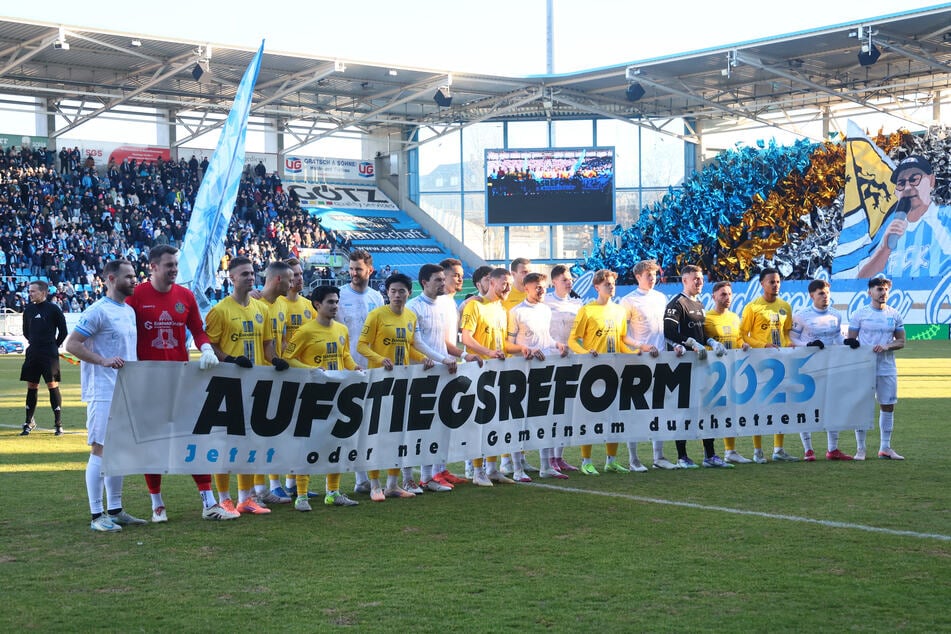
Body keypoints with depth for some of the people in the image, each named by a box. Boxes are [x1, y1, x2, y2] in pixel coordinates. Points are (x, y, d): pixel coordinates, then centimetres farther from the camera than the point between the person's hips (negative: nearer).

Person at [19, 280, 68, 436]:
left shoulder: (53, 309, -6)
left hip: (50, 355, -5)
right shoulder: (28, 310, 8)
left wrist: (53, 346, 4)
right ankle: (29, 423, 18)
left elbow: (63, 331, 0)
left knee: (53, 385, -5)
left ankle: (58, 423, 2)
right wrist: (35, 343, 15)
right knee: (31, 386, 9)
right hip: (32, 354, 5)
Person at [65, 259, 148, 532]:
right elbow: (71, 344, -15)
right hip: (103, 392, -9)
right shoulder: (98, 311, -11)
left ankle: (115, 510, 20)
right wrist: (103, 361, -23)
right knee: (100, 450, -5)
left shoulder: (130, 311, 15)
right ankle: (97, 515, -1)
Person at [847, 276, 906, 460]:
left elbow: (901, 341, 8)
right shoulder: (859, 314, 1)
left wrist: (886, 346, -12)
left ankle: (885, 447, 15)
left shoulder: (894, 315, 8)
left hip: (887, 368, 3)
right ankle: (861, 448, 5)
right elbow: (850, 340, 2)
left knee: (888, 406, 5)